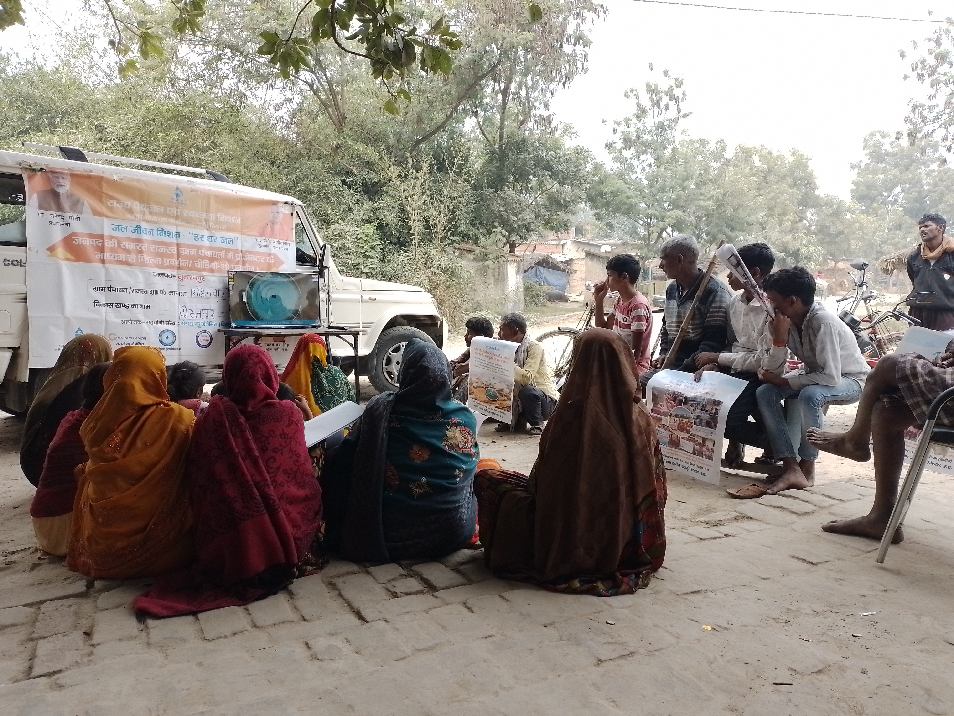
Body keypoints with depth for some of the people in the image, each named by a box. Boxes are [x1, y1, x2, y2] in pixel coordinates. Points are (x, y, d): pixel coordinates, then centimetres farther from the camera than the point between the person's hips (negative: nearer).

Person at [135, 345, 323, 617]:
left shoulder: (214, 416, -9)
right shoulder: (290, 414, -9)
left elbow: (197, 479, -1)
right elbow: (303, 478, 0)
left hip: (231, 544, 2)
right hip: (290, 540, -2)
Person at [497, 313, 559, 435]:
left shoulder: (534, 347, -18)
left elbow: (527, 377, -31)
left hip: (546, 400, -7)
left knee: (527, 391, -36)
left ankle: (537, 425, -10)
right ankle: (514, 420, 10)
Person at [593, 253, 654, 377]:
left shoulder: (638, 306, -18)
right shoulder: (620, 301, 10)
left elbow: (635, 352, -19)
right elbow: (603, 329, 14)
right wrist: (599, 300, 7)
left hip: (633, 366, -9)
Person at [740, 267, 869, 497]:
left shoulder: (823, 323, -31)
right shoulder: (787, 320, -10)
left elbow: (830, 377, -35)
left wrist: (784, 381, -28)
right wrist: (779, 338, -26)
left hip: (851, 380, -7)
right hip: (816, 377, 8)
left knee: (809, 396, -37)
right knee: (765, 393, -15)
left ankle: (807, 468, -18)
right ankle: (791, 468, -20)